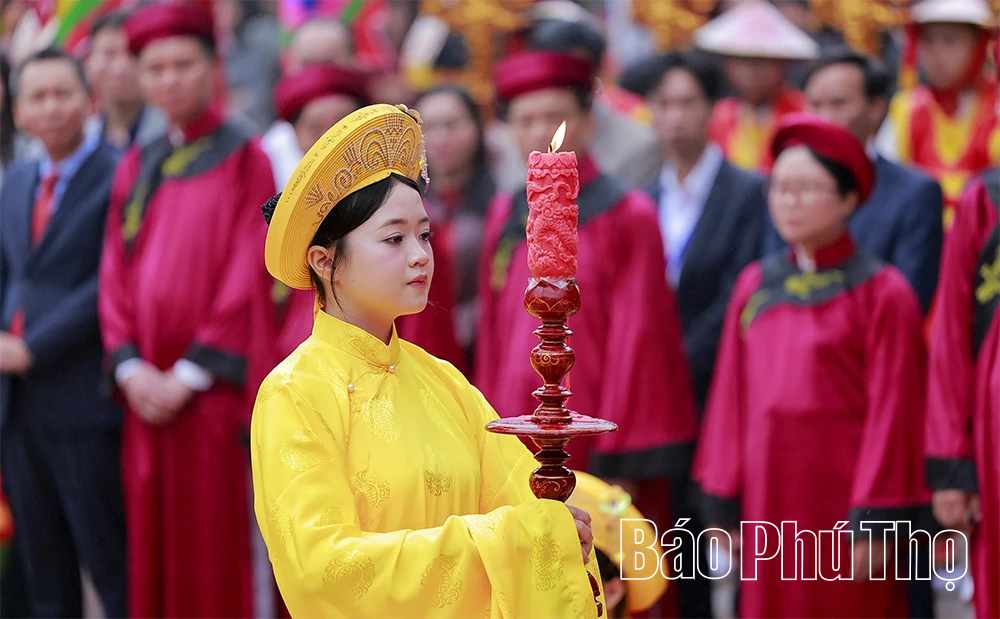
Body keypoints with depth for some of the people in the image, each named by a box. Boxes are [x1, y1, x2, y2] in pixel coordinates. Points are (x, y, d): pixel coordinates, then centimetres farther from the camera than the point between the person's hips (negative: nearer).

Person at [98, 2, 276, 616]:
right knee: (152, 548, 6)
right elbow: (115, 273, 11)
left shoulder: (244, 160, -1)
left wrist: (190, 374, -13)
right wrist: (130, 368, -4)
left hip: (210, 389, -5)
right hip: (146, 393, 5)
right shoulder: (137, 168, 15)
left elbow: (247, 275, -8)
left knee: (212, 551, -4)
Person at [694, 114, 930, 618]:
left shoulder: (883, 293, -6)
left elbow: (891, 412, -8)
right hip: (767, 497, 5)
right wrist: (724, 508, 6)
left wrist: (873, 523, -11)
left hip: (842, 499, -5)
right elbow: (731, 400, 9)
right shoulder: (755, 287, 9)